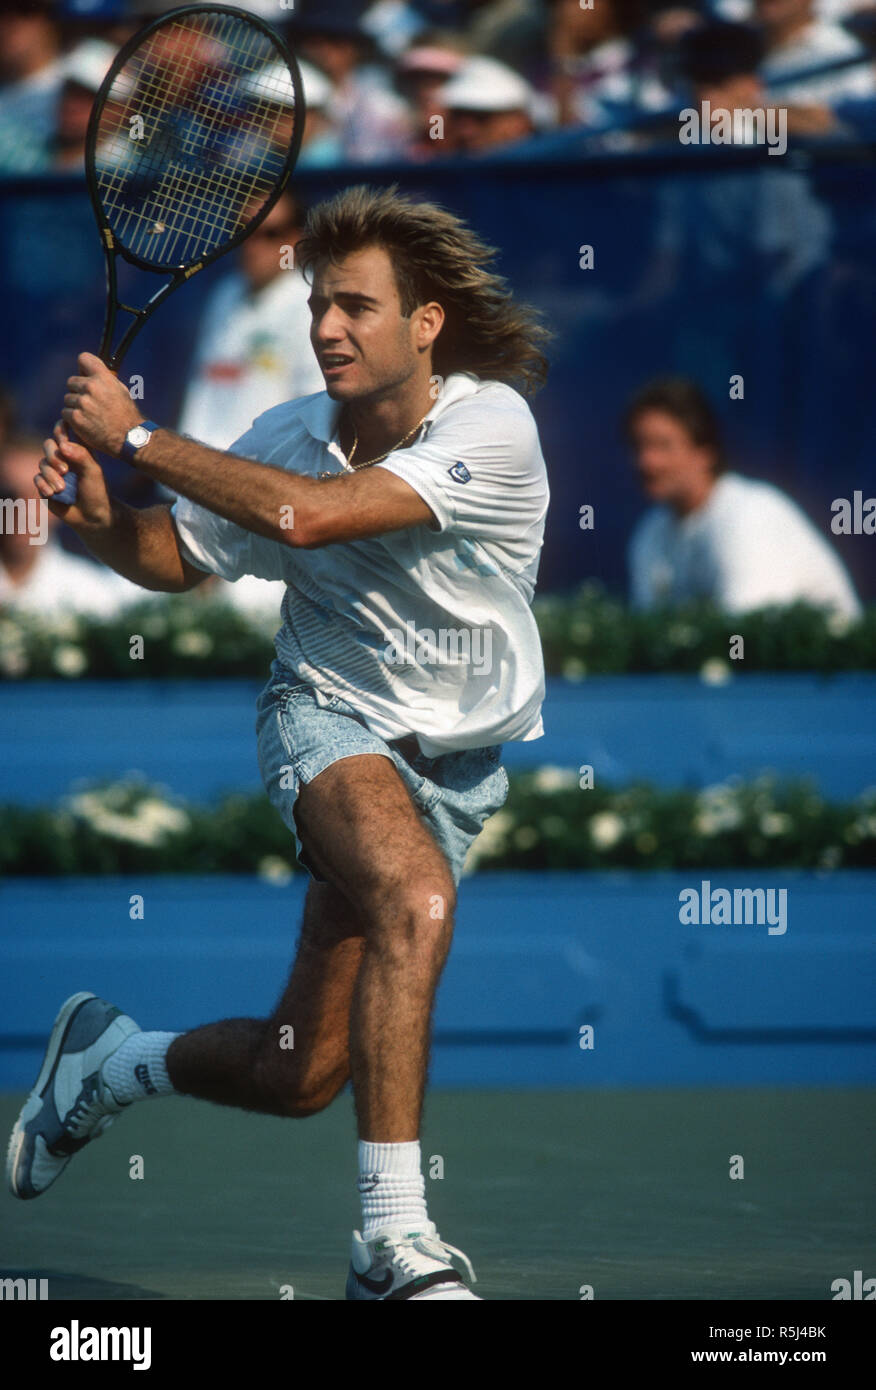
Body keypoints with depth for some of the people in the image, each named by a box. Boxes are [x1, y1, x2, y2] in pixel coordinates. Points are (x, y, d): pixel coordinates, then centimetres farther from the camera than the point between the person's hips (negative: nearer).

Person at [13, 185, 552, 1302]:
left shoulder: (492, 425, -18)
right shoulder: (290, 438, -5)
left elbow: (308, 514, -29)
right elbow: (175, 557, 11)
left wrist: (136, 436, -24)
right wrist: (99, 515, -11)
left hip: (455, 764, 0)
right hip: (331, 716, 0)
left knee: (301, 1074, -1)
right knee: (416, 901, -35)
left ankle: (110, 1060, 31)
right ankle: (393, 1239, -34)